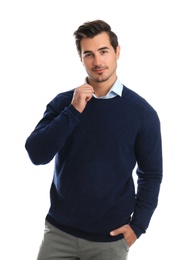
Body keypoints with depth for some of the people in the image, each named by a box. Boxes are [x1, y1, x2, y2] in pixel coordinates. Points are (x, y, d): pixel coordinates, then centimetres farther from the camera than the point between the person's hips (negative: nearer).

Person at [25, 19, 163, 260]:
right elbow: (37, 155, -10)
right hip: (59, 231, 2)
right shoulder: (63, 102, 0)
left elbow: (151, 174, 0)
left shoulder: (141, 111, -5)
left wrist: (138, 224, -7)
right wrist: (73, 111, -17)